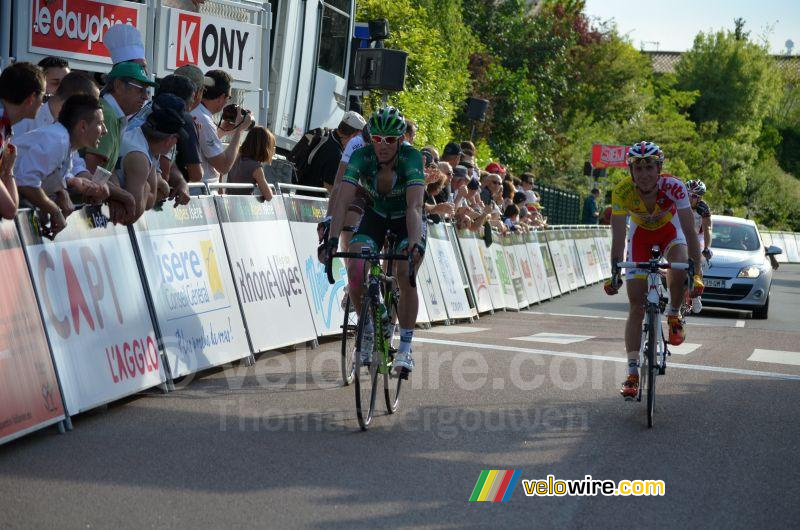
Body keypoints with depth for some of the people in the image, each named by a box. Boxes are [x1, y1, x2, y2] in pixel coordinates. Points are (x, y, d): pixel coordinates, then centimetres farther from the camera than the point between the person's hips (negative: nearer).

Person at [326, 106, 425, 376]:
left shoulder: (411, 157, -31)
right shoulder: (361, 156, -25)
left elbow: (414, 206, -41)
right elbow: (343, 201, -33)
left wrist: (415, 243, -56)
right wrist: (333, 238, -47)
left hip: (407, 221, -2)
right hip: (375, 215, 2)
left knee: (405, 274, -24)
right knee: (354, 268, -21)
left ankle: (405, 346, -11)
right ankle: (367, 330, 2)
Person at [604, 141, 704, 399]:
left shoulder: (673, 186, -33)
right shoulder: (622, 191, -29)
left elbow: (689, 231, -33)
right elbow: (618, 237, -26)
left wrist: (696, 273, -39)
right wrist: (614, 274, -33)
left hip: (670, 233, -1)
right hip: (641, 235, 1)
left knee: (679, 270, -35)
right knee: (636, 307, -8)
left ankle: (674, 315, -4)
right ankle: (632, 372, -4)